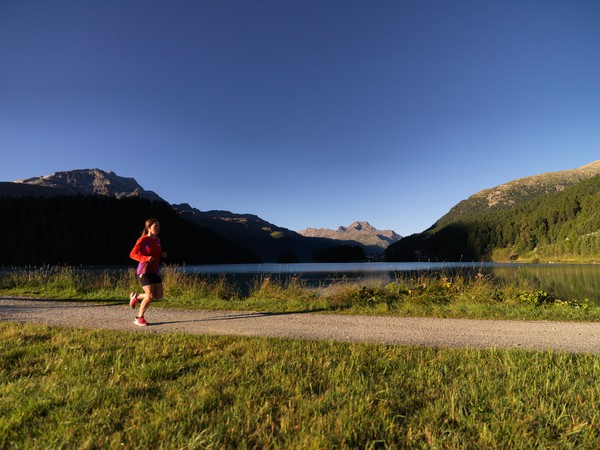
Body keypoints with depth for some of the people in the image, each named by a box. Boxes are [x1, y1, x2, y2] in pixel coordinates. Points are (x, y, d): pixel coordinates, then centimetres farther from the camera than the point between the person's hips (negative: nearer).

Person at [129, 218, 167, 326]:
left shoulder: (157, 240, 11)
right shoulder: (143, 239, -10)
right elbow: (132, 254, -12)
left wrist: (163, 254, 2)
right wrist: (146, 258, -25)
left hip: (154, 271, 7)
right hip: (144, 271, -7)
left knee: (159, 295, 2)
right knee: (150, 295, -10)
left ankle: (136, 297, 25)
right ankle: (139, 318, 11)